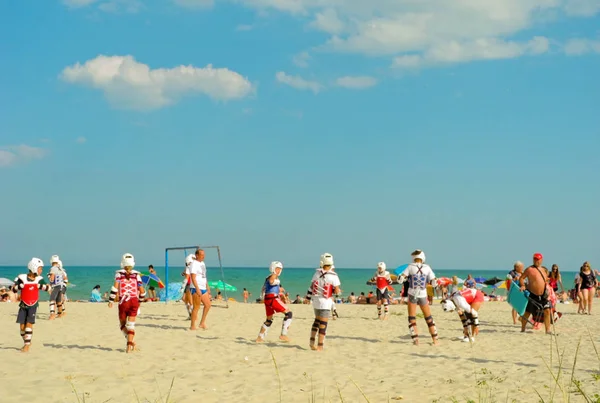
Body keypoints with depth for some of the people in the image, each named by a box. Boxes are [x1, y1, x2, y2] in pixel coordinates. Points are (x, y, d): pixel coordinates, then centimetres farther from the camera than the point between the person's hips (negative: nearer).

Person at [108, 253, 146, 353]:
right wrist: (139, 300, 22)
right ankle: (130, 343, -5)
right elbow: (142, 291, 4)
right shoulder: (136, 275, 6)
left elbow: (115, 287, -12)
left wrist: (111, 301, -6)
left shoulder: (119, 273, 2)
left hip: (124, 301, -1)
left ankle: (130, 341, -2)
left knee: (122, 324, 14)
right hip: (134, 301, 1)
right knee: (130, 324, 6)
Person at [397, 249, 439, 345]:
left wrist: (406, 278, 11)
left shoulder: (410, 267, -6)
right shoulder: (427, 268, -3)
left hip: (412, 295, -1)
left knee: (412, 318, 8)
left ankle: (416, 340, -2)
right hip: (423, 295, 1)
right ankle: (435, 339, 14)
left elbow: (400, 280, -10)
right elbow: (434, 282, -2)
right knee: (429, 318, 14)